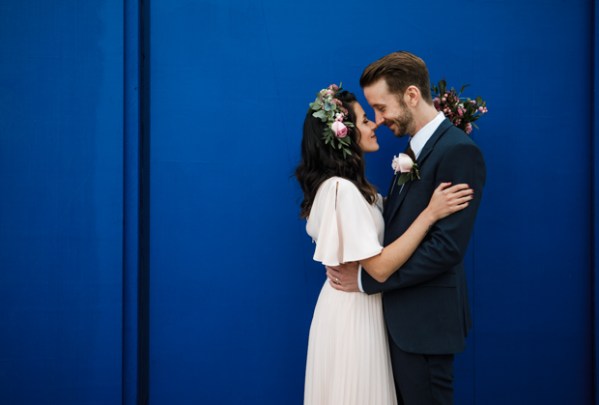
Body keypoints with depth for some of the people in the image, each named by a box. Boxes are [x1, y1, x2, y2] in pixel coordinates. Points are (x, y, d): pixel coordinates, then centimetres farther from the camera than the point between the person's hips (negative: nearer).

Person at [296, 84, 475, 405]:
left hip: (352, 304, 10)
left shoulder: (350, 184, 7)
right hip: (353, 311, -10)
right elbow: (379, 267, -27)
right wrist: (430, 213, -27)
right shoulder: (342, 189, -24)